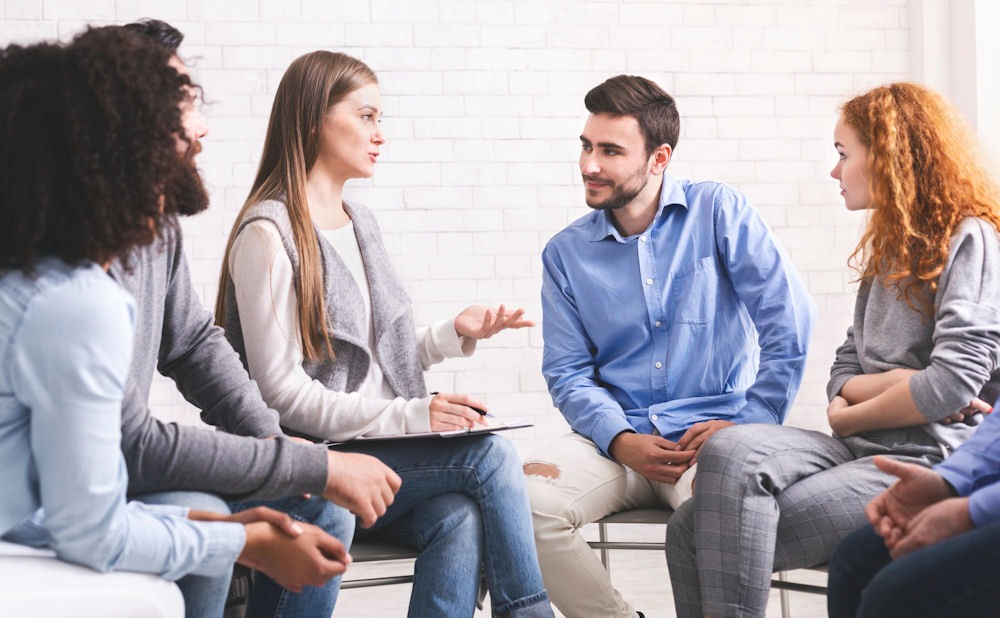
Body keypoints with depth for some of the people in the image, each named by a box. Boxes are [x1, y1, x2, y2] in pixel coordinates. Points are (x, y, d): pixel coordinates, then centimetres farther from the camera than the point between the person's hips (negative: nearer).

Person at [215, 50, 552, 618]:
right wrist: (406, 416, -21)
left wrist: (456, 334, 2)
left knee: (460, 517, -26)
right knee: (491, 453, -23)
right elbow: (280, 390, -14)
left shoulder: (360, 223, 18)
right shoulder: (268, 234, -8)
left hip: (389, 445, 7)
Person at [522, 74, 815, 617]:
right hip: (615, 437, 3)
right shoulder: (566, 253, 11)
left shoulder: (718, 211, 2)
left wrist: (750, 423, -10)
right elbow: (568, 372, 7)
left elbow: (789, 319, -5)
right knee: (523, 502, -26)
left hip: (711, 432, -3)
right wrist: (622, 442, -10)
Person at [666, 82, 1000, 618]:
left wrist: (846, 417, -1)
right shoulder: (889, 248, 24)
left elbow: (953, 385, -15)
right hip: (860, 451, 7)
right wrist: (903, 381, -6)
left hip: (927, 461, -7)